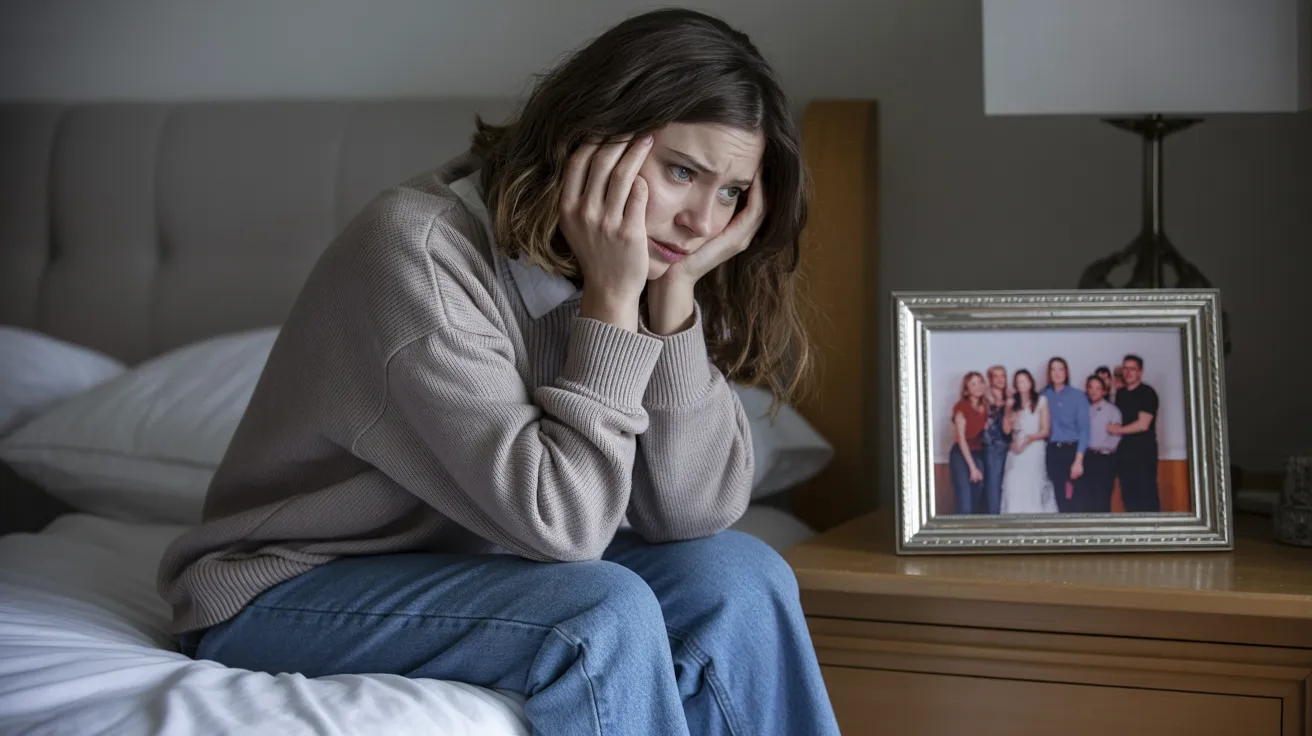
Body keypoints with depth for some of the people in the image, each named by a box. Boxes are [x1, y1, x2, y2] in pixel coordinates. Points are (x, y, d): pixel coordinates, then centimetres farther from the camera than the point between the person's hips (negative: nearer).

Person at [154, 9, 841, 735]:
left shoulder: (638, 265, -5)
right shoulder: (420, 248, -25)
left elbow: (691, 513, -14)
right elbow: (556, 522, -29)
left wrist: (676, 289, -21)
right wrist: (611, 299, -27)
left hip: (463, 570, 7)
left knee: (737, 575, -14)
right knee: (603, 611, -28)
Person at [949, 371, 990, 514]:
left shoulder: (985, 406, 9)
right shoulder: (961, 407, -7)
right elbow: (961, 439, -9)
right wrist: (972, 468, -11)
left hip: (979, 455, 5)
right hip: (961, 455, -5)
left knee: (978, 504, 3)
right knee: (965, 506, -14)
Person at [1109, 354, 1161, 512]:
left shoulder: (1147, 393, -5)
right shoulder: (1121, 394, 15)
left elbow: (1143, 424, -12)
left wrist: (1118, 430, -3)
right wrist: (1114, 427, 4)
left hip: (1143, 450, -7)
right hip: (1124, 451, 7)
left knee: (1147, 494, -9)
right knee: (1128, 496, 5)